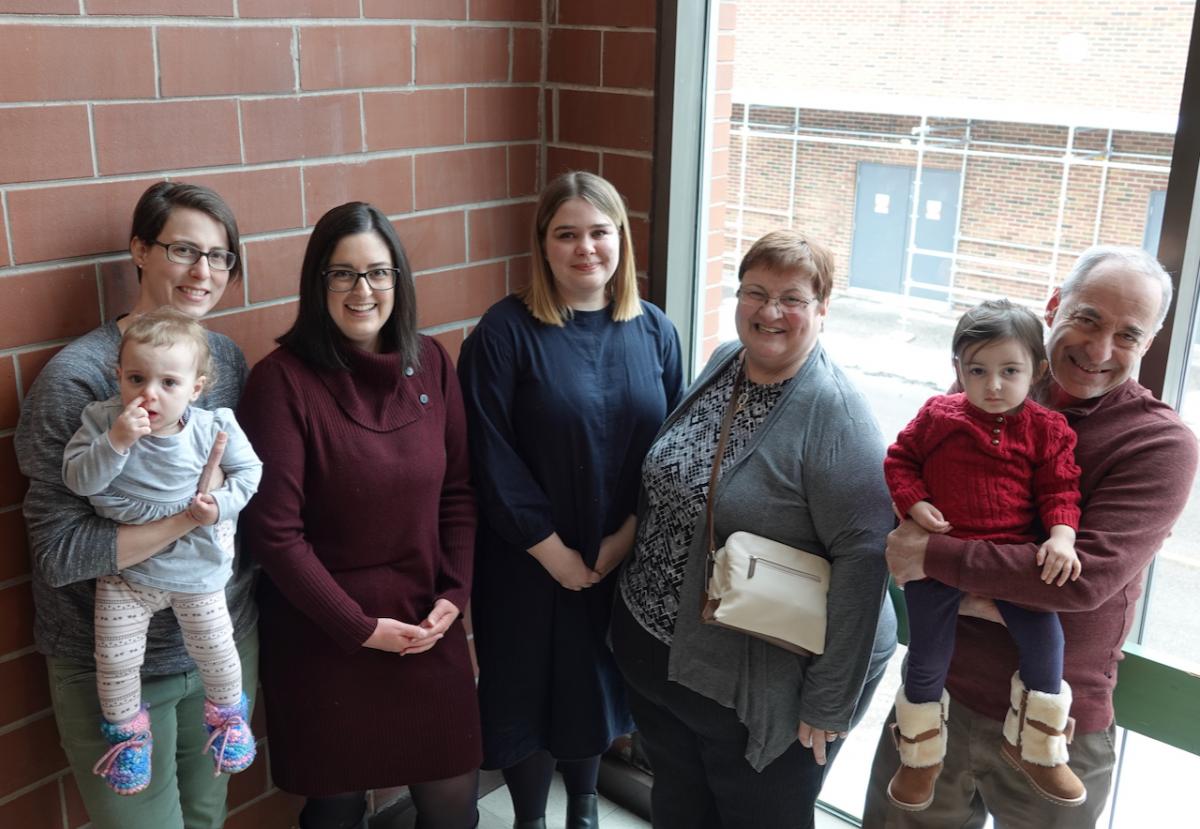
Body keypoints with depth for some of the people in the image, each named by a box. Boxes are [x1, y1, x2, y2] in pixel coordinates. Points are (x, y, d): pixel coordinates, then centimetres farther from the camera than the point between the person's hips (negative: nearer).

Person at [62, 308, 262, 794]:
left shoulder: (213, 428, -17)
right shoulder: (102, 420, -15)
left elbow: (247, 470, -2)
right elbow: (78, 480, -22)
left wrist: (221, 505, -18)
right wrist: (116, 442, -36)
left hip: (197, 569, 0)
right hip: (124, 570, 1)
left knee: (214, 651, 13)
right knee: (115, 658, 4)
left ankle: (227, 713, 44)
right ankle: (127, 732, 33)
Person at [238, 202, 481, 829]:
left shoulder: (430, 363, 0)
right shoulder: (282, 380, -15)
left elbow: (459, 489, 5)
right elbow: (274, 531, -15)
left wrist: (452, 595, -4)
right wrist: (359, 627, -13)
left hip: (427, 626, 4)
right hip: (322, 634, -3)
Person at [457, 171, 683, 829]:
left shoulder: (653, 329, 0)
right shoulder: (505, 331, -13)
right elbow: (491, 454, -16)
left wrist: (627, 533, -9)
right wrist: (553, 550, -15)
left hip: (623, 557, 4)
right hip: (529, 561, -3)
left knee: (598, 683, 21)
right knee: (529, 689, 11)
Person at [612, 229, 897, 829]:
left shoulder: (834, 413, -20)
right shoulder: (722, 364, 1)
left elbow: (863, 557, -23)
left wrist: (830, 702, -22)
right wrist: (639, 590, 12)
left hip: (754, 689, -6)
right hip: (653, 651, 6)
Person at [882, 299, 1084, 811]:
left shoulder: (1047, 429, 2)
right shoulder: (937, 415, 0)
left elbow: (1059, 490, 2)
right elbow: (900, 459, 8)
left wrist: (1061, 537, -16)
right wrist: (913, 503, -9)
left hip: (1013, 554, 1)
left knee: (1045, 642, -7)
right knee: (928, 658, 4)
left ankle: (1035, 750, 19)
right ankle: (921, 758, 27)